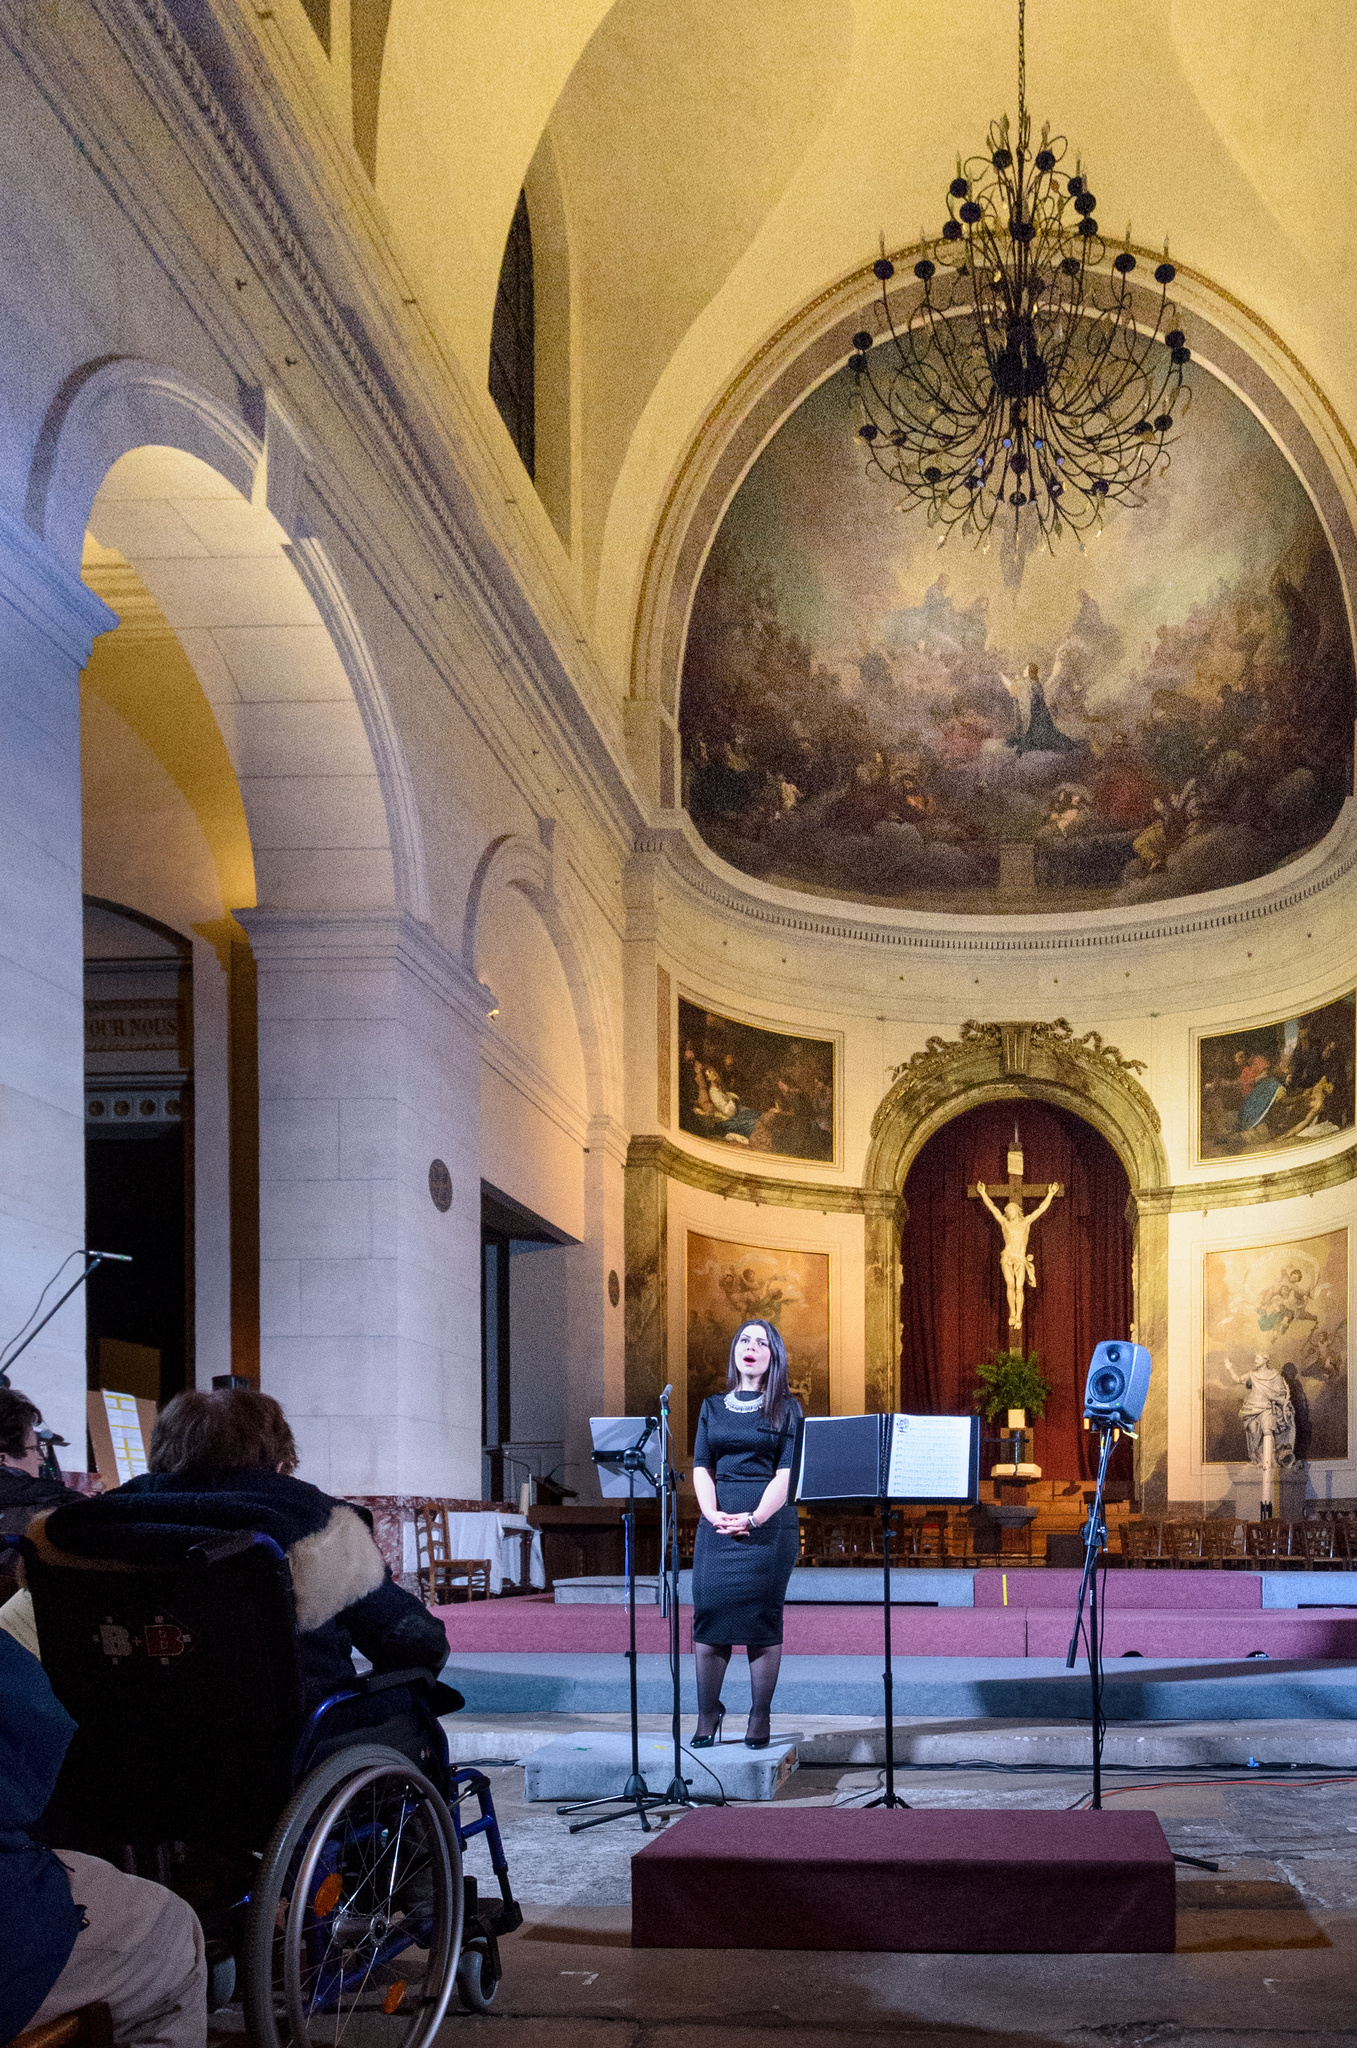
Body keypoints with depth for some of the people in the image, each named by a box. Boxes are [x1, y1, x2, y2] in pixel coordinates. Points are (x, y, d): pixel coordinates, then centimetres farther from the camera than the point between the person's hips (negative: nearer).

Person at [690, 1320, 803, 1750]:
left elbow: (787, 1474, -2)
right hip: (717, 1524, 3)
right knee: (708, 1614, -3)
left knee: (762, 1619, -4)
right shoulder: (712, 1408, 16)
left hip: (769, 1525, -3)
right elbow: (701, 1467, 11)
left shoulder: (786, 1410, 6)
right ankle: (707, 1715, 4)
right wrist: (712, 1513, -7)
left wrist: (754, 1518, -14)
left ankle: (760, 1718, 1)